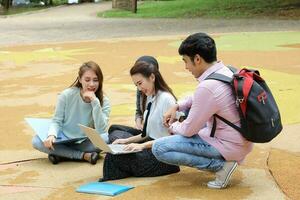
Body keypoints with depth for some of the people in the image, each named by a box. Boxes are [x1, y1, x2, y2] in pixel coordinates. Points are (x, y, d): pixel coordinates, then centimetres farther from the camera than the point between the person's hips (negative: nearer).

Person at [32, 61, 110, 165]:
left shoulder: (104, 101, -12)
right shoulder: (66, 95, -12)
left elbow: (101, 130, -24)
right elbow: (57, 121, -7)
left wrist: (95, 102, -29)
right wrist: (52, 135, -30)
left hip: (85, 143, -1)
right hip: (64, 141, 1)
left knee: (106, 138, -31)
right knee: (36, 141, -26)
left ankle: (62, 153, -19)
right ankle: (84, 155, -21)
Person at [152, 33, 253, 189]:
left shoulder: (208, 87, -27)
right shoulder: (227, 71, 1)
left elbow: (189, 130, -16)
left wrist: (173, 127, 6)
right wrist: (177, 106, 10)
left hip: (229, 147, -9)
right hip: (242, 139, 9)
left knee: (159, 148, -11)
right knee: (189, 110, 26)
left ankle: (221, 165, -9)